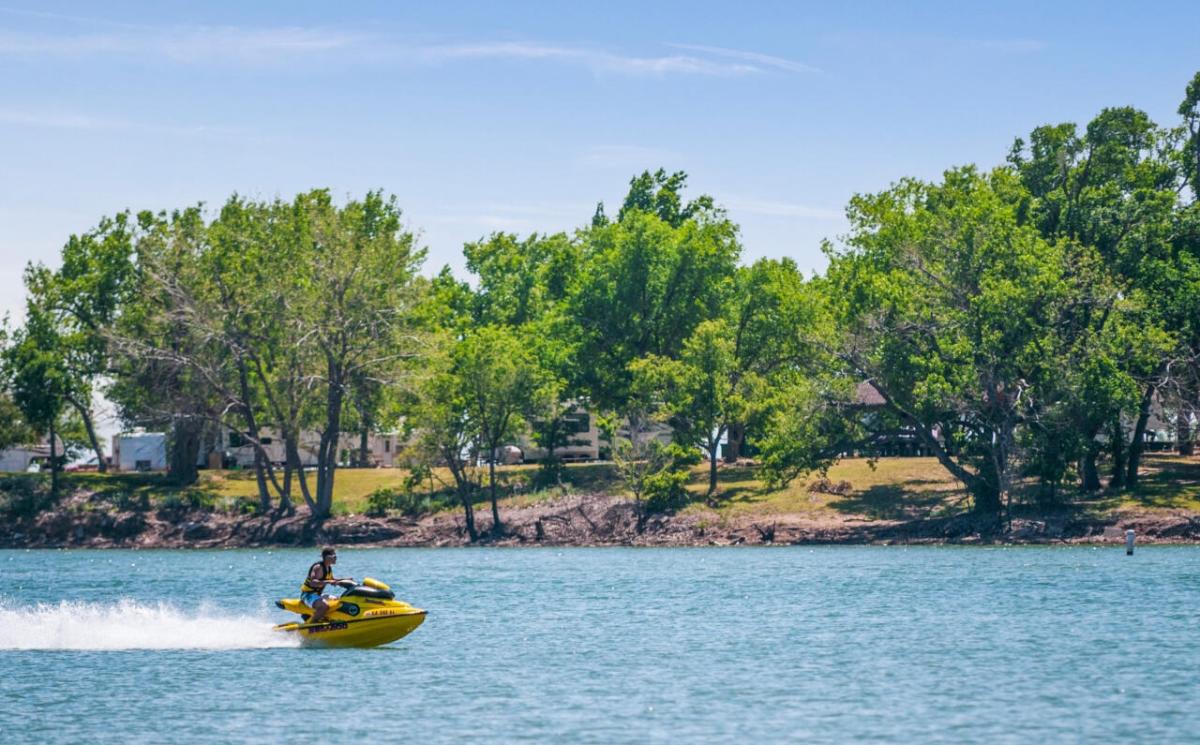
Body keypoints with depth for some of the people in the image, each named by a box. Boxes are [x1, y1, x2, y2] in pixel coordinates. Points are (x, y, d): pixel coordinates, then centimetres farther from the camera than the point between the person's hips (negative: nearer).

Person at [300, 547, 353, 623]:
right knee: (325, 606, -36)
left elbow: (332, 580, 27)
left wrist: (345, 579, 15)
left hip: (317, 594, 10)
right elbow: (312, 582, -34)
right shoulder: (318, 567, -20)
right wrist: (327, 582, -42)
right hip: (308, 594, -10)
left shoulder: (329, 568, 9)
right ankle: (311, 624, -22)